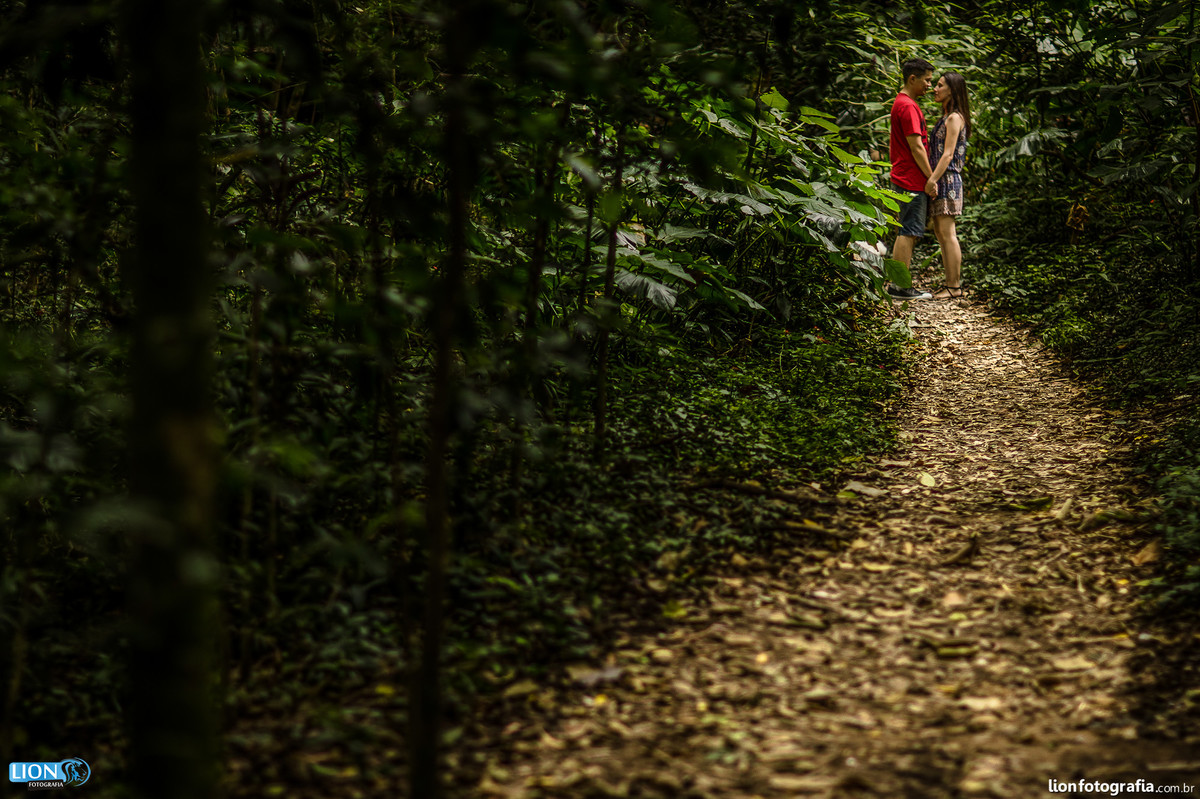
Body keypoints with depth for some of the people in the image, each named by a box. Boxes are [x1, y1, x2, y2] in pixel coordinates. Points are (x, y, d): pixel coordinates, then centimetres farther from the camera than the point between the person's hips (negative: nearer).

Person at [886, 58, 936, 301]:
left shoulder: (903, 103, 18)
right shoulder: (908, 106, -15)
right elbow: (916, 146, -18)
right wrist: (931, 177, -14)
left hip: (905, 179, 10)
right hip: (912, 180, -10)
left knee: (907, 232, 12)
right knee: (909, 232, -8)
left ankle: (898, 283, 14)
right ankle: (900, 286, -7)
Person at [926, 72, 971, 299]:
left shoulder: (954, 118, -9)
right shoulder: (946, 117, 19)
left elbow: (948, 154, -17)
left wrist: (933, 179, -22)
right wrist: (932, 179, 16)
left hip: (948, 179, -10)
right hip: (942, 180, 10)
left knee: (947, 233, -10)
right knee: (940, 233, 11)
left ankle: (954, 286, -10)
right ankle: (950, 281, 14)